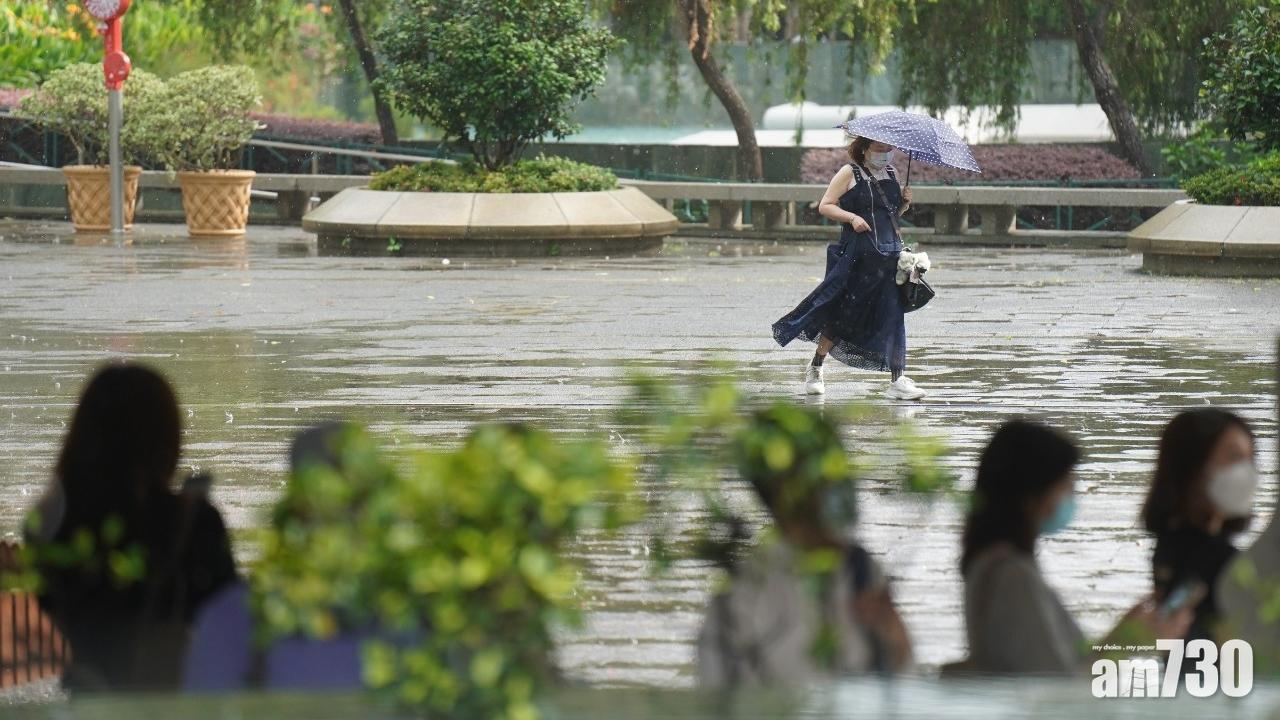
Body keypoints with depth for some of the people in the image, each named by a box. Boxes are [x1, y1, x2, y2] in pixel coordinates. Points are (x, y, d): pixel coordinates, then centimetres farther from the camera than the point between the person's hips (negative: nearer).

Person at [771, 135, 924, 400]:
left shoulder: (891, 174, 14)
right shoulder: (849, 173, -2)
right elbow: (825, 206, -4)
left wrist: (904, 203, 3)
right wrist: (852, 217, -17)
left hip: (890, 254, 4)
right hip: (856, 256, -4)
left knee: (893, 315, -4)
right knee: (842, 314, 4)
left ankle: (897, 379, -5)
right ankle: (815, 367, 23)